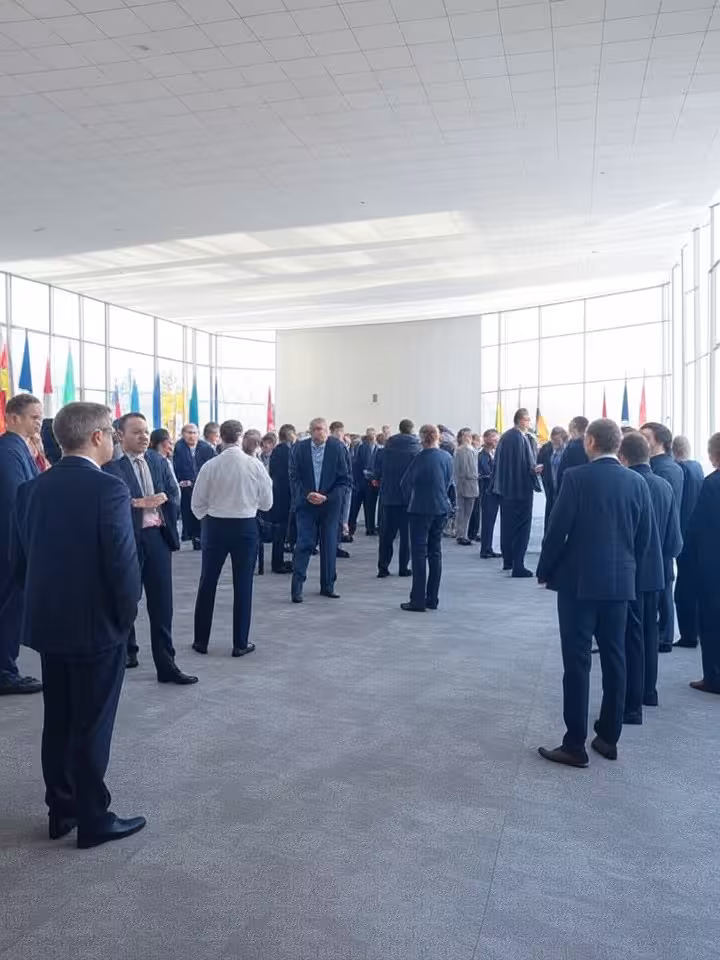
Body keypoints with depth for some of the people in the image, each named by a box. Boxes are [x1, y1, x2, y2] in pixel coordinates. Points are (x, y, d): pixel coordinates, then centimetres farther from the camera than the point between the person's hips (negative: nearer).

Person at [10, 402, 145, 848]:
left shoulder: (33, 489, 3)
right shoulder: (109, 488, -18)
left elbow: (18, 559, 8)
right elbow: (123, 562, -20)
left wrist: (42, 602, 18)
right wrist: (127, 614, -6)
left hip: (47, 623, 7)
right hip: (97, 625, -7)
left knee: (58, 721, 17)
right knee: (92, 726, 5)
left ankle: (61, 811, 30)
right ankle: (93, 819, 18)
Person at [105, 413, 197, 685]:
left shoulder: (159, 462, 10)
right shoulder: (111, 464, -7)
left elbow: (172, 495, 9)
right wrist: (140, 502, -23)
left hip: (157, 536, 4)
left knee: (162, 603, 3)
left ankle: (166, 665, 7)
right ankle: (127, 651, 34)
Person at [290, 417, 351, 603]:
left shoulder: (337, 448, -5)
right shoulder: (300, 448, -2)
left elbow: (344, 478, -4)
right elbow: (294, 476, 0)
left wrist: (327, 497, -13)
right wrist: (307, 495, -14)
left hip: (330, 504, 1)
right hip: (306, 502, 0)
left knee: (329, 545, 8)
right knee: (304, 544, -5)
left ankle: (327, 586, 20)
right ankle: (297, 586, -1)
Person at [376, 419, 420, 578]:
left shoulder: (387, 447, 3)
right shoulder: (416, 447, -7)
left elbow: (380, 470, 8)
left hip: (389, 495, 3)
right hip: (409, 495, -3)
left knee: (386, 533, 6)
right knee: (406, 533, 6)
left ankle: (383, 568, 3)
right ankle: (403, 568, 8)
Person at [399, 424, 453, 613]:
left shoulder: (421, 458, -15)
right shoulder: (447, 457, 1)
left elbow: (405, 483, -8)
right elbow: (449, 482, 10)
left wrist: (410, 500, 10)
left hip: (421, 510, -5)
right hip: (441, 508, 6)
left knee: (419, 553, -1)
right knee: (435, 552, 11)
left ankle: (418, 600, -1)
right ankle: (432, 599, 16)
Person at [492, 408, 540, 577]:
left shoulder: (504, 437, 8)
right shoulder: (524, 438, -16)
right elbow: (529, 464, -20)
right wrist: (535, 470, -1)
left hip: (505, 487, 8)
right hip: (521, 487, -8)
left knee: (507, 524, 17)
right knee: (521, 526, -2)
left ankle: (507, 561, 26)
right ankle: (518, 566, -2)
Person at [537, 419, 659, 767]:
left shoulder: (576, 477, -11)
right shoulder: (637, 482, 2)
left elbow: (556, 529, -12)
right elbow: (646, 538, 6)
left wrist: (544, 571, 1)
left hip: (579, 581, -5)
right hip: (620, 583, 5)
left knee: (577, 662, 0)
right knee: (614, 660, 12)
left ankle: (575, 745, 4)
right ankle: (608, 738, 22)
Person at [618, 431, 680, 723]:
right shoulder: (665, 486, -1)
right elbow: (675, 540, 1)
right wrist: (664, 557, 17)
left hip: (628, 573, -6)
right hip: (656, 572, 6)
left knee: (631, 636, 0)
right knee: (649, 631, 20)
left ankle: (632, 705, 3)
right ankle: (648, 690, 35)